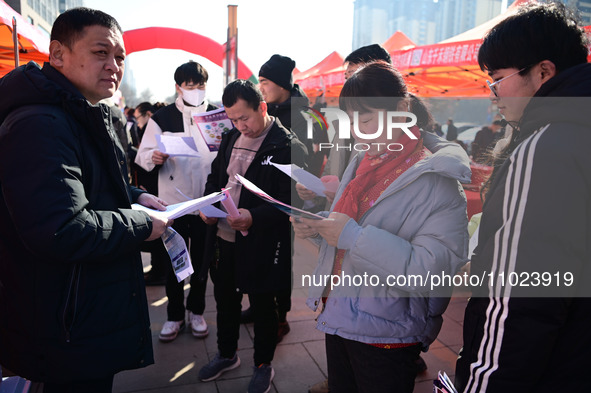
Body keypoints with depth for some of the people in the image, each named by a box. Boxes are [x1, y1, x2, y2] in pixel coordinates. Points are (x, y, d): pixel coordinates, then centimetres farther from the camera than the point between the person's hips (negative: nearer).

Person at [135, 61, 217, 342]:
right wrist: (154, 158, -21)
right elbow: (142, 155, 1)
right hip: (173, 200, 0)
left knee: (201, 259, 11)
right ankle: (174, 315, 26)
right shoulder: (162, 118, 2)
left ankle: (196, 311, 29)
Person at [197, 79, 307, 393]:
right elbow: (215, 176, 18)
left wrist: (254, 216, -30)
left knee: (263, 307, 12)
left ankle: (263, 366, 36)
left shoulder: (289, 147, -15)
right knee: (225, 299, 22)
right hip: (224, 236, 7)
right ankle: (226, 354, 46)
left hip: (261, 245, -6)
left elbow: (291, 202, -19)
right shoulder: (231, 138, 8)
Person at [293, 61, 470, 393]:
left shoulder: (436, 179, -17)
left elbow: (432, 270, -26)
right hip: (337, 317, 7)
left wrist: (354, 236, -29)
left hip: (386, 334, -7)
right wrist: (318, 226, -5)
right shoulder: (362, 163, 6)